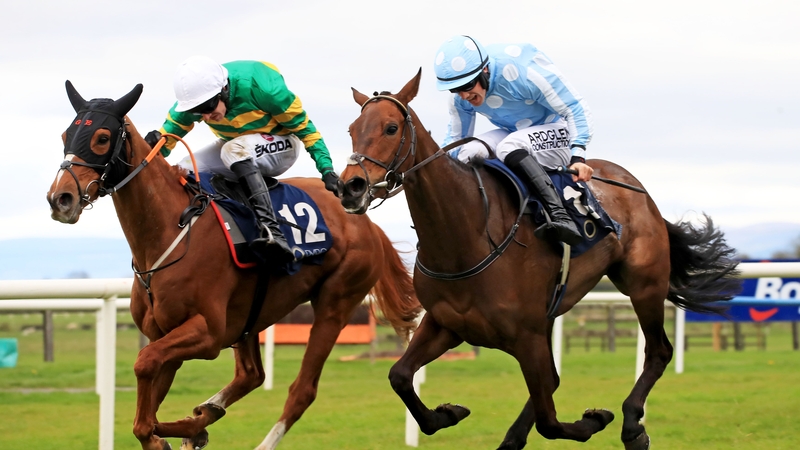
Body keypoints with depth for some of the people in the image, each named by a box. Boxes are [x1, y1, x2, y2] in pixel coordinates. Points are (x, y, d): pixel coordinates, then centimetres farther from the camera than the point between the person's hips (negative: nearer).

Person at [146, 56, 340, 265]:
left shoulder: (260, 86, -32)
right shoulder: (195, 94, -19)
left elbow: (303, 125, -21)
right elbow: (169, 132, -11)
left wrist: (326, 169, -22)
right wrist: (155, 143, -35)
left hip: (281, 145, -6)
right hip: (233, 145, 6)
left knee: (234, 150, -37)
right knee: (183, 171, -16)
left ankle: (272, 231, -48)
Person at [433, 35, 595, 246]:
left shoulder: (522, 72, -29)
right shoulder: (459, 99, -9)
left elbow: (576, 110, -23)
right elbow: (455, 139, 7)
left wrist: (578, 157, -34)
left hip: (559, 133, -7)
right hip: (515, 135, 7)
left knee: (509, 147, -37)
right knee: (468, 154, -20)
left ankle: (561, 217, -49)